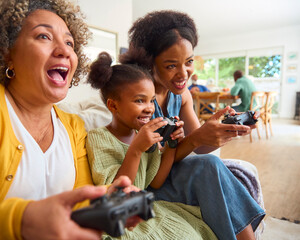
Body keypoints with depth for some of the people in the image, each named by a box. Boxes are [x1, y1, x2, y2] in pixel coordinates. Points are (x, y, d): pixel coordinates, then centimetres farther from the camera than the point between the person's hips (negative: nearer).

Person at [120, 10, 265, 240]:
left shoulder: (182, 94, 1)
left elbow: (200, 147, -2)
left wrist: (230, 130, -22)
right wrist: (197, 137, -35)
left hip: (169, 169, 6)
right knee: (209, 166, -27)